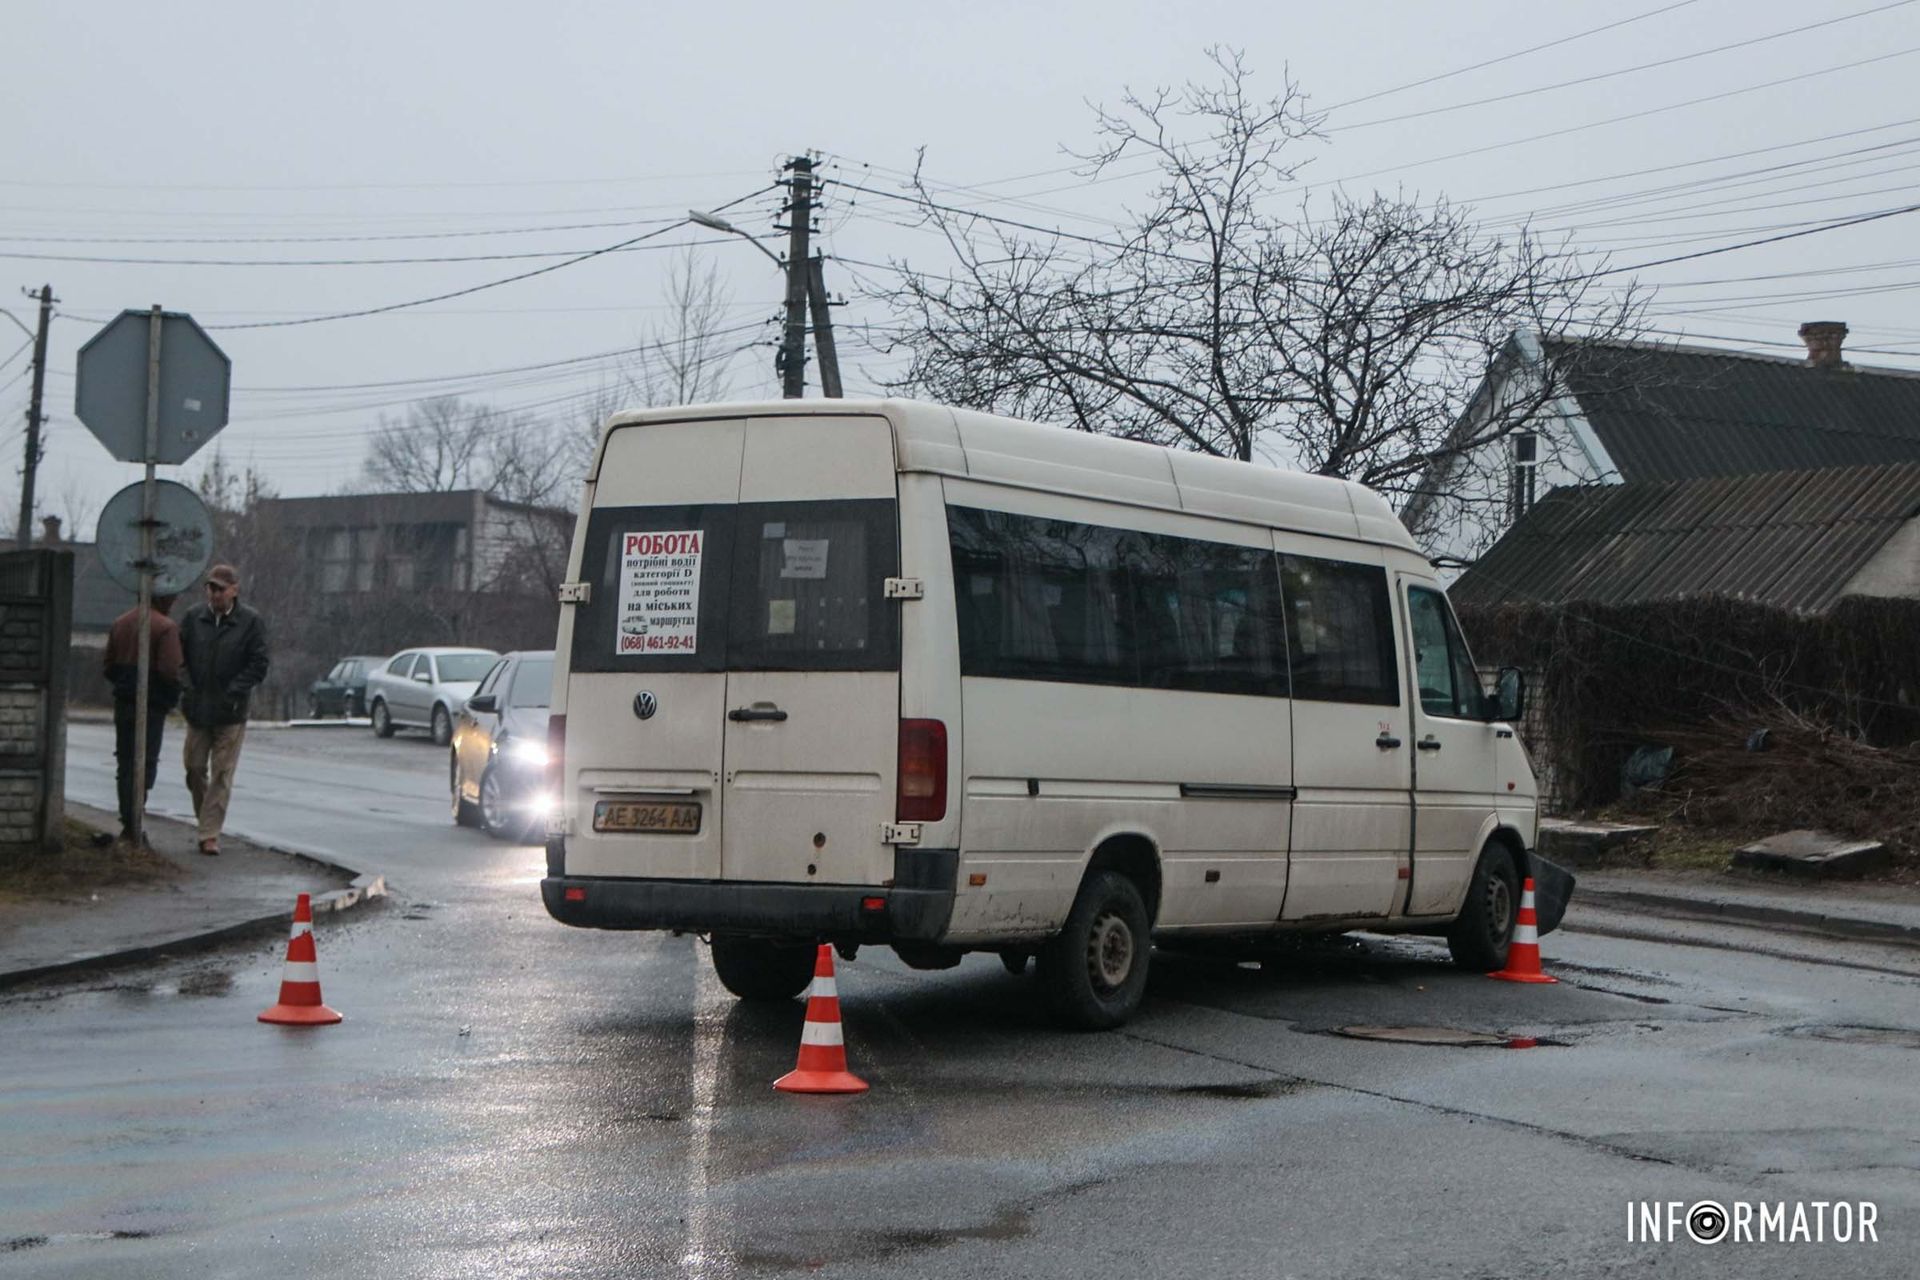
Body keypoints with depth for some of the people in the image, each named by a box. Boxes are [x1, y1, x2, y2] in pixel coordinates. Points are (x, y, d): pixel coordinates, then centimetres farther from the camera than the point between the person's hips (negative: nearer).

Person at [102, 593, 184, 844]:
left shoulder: (120, 623, 11)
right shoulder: (166, 627, -12)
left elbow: (109, 666, 12)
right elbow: (169, 670, -19)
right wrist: (173, 696, -3)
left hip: (123, 701, 6)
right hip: (152, 704, -6)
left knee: (125, 761, 14)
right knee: (145, 762, -2)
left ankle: (128, 821, 17)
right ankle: (132, 825, -7)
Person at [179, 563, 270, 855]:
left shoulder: (251, 622, -3)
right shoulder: (193, 618, 5)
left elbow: (258, 666, -4)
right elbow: (179, 656, 9)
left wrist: (234, 692, -13)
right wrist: (187, 689, -5)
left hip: (231, 714, -3)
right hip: (197, 710, 3)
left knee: (221, 775, -2)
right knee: (195, 769, 8)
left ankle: (210, 833, 0)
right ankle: (206, 821, 27)